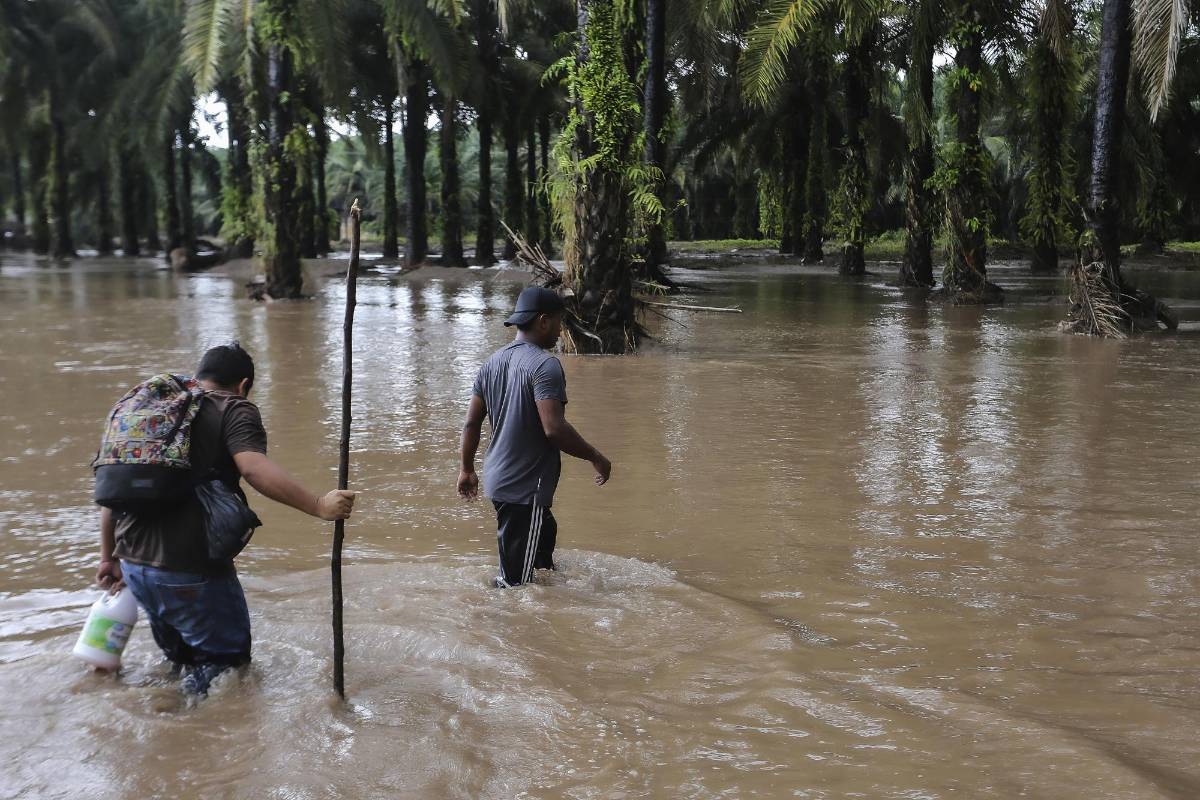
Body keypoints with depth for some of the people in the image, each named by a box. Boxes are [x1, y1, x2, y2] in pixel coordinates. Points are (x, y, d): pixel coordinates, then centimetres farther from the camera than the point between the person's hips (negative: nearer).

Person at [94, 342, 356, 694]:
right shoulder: (234, 409, -3)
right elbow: (253, 467, -23)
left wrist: (109, 558, 25)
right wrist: (318, 506, -27)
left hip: (134, 563, 7)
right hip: (191, 572, -7)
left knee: (180, 659, 26)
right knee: (226, 659, 7)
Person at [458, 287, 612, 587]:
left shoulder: (492, 362, 8)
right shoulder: (544, 365, -18)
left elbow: (472, 422, 11)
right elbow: (554, 429, -26)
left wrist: (467, 468, 21)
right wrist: (595, 458, -13)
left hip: (497, 480, 9)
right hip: (528, 487, -9)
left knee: (545, 532, 29)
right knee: (515, 579, 0)